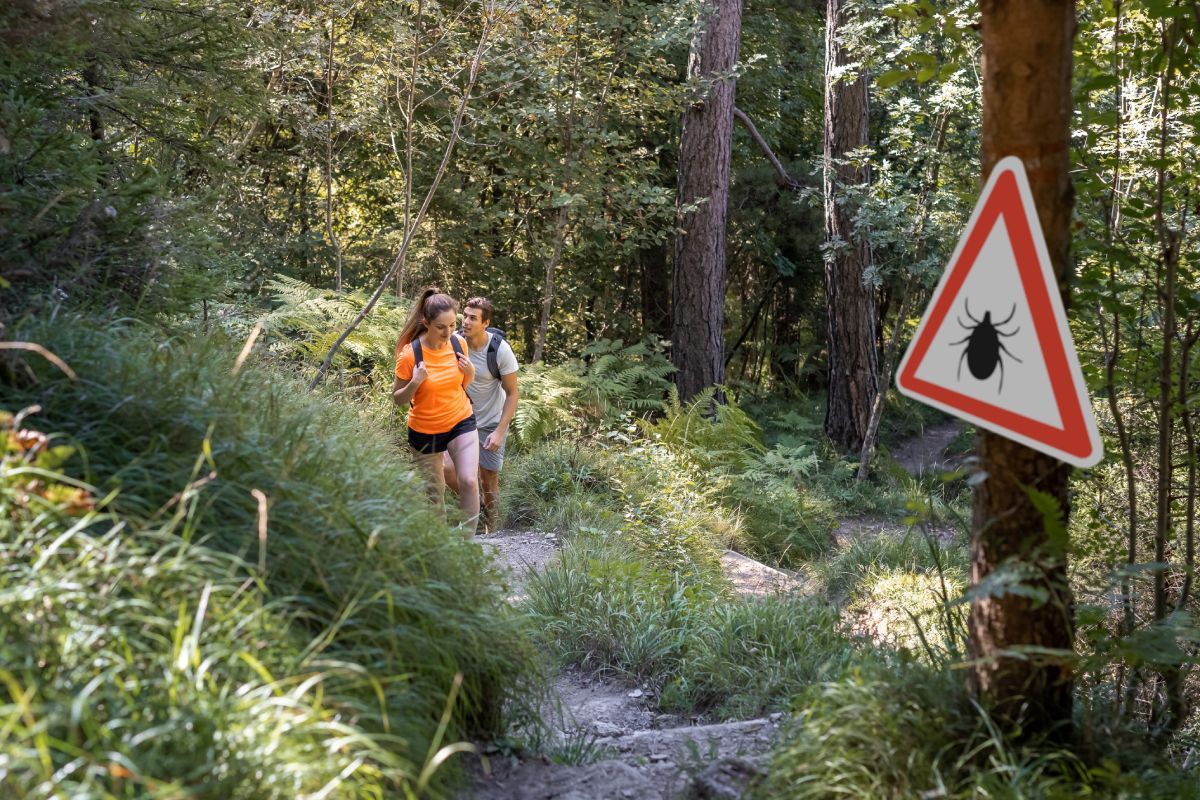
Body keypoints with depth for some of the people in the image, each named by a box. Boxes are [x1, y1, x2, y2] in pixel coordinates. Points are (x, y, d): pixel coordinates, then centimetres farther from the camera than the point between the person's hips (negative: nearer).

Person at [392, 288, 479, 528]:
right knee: (434, 493, 8)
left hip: (461, 422, 2)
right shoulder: (410, 355, -20)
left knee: (469, 481, -16)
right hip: (425, 431, -2)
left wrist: (470, 372, -12)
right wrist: (415, 383, -28)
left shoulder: (459, 344, -8)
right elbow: (397, 399, -9)